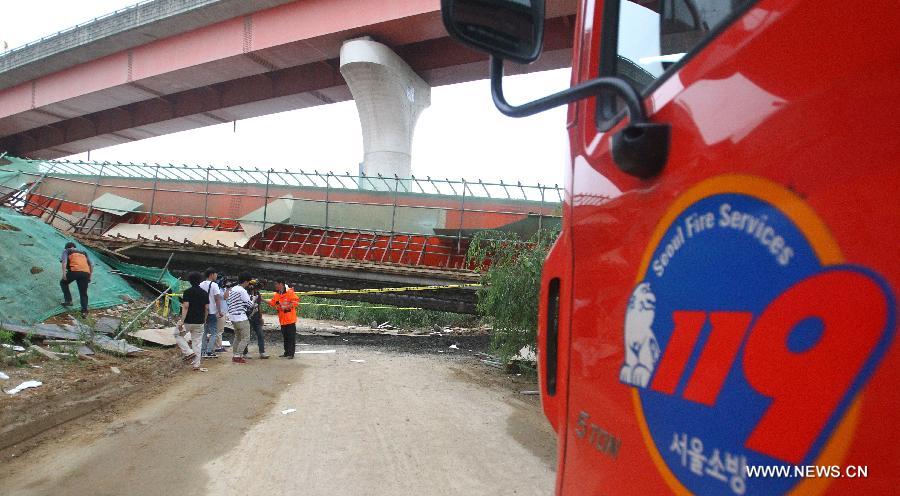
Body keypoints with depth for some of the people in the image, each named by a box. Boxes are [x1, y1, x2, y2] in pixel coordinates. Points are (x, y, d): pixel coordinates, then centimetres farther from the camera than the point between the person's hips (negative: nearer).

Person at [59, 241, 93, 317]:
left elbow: (64, 261, 3)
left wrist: (64, 273, -4)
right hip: (86, 272, 3)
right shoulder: (83, 253, 34)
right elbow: (91, 265, 26)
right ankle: (84, 311, -3)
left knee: (63, 283, 26)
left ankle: (68, 300, 18)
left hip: (74, 270, -3)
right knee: (83, 293, 10)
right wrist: (89, 276, 29)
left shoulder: (66, 251, 23)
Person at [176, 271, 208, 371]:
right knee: (197, 343, 9)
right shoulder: (205, 293, 5)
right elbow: (207, 308, 6)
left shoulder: (188, 292, -10)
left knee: (177, 334, 20)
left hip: (188, 321, -4)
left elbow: (185, 307, -16)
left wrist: (181, 321, -16)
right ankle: (196, 365, 9)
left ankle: (188, 352, 4)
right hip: (199, 322, 4)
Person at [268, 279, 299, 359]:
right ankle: (286, 352, 21)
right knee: (285, 337, 13)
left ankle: (291, 353, 2)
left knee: (291, 337, -3)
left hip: (290, 319, -8)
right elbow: (272, 302, 12)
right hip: (282, 319, 8)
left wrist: (287, 306, -21)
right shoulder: (277, 294, 12)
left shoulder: (290, 292, -12)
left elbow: (296, 301, -16)